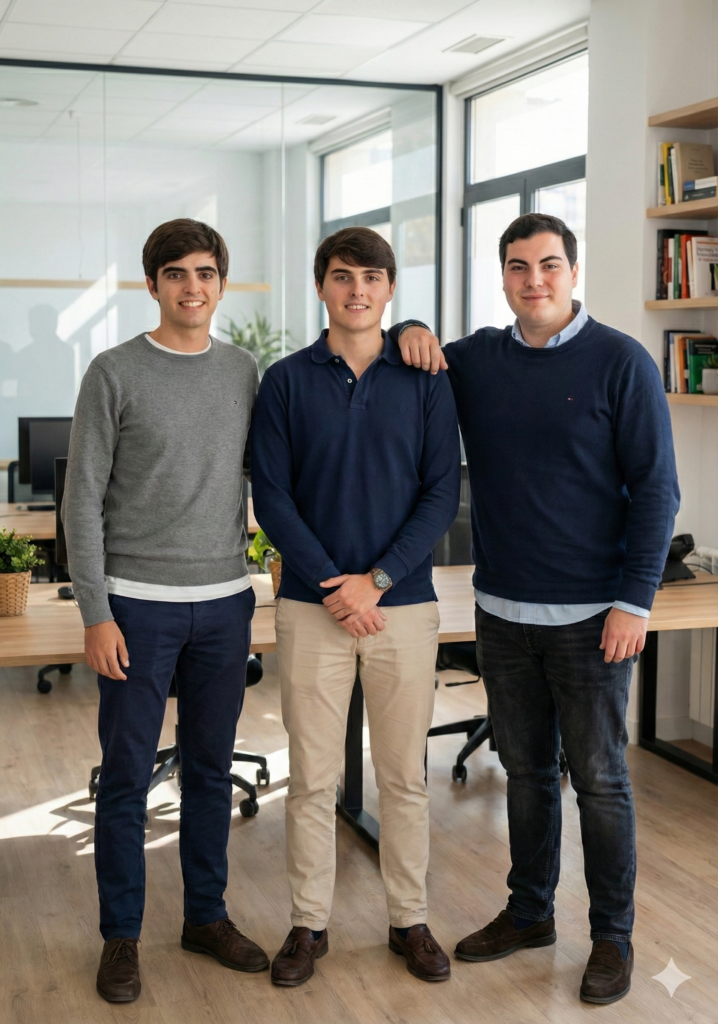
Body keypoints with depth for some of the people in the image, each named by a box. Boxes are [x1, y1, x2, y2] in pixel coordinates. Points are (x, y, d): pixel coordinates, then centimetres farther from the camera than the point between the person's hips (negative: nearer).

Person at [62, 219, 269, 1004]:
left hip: (225, 602, 4)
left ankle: (207, 916, 27)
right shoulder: (114, 373, -5)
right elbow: (83, 502, -7)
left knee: (211, 767, 13)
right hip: (138, 605, -4)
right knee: (127, 775, 4)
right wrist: (95, 614, -10)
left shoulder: (243, 372, 7)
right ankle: (121, 936, 19)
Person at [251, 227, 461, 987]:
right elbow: (272, 497, -2)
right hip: (311, 607, 0)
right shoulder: (286, 381, 2)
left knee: (404, 775, 9)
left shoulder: (424, 380, 3)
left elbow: (441, 493, -1)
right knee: (312, 777, 6)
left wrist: (378, 580, -11)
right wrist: (333, 585, -12)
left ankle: (410, 920, 23)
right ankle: (308, 924, 21)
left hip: (403, 603, 1)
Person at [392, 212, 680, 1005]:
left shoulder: (620, 362, -7)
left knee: (598, 779, 4)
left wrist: (634, 601, -14)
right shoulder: (475, 360, 6)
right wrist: (407, 334, -3)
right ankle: (529, 912, 32)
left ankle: (612, 937, 20)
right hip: (502, 610, 4)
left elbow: (655, 488, -8)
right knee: (525, 769, 16)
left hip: (590, 615, -4)